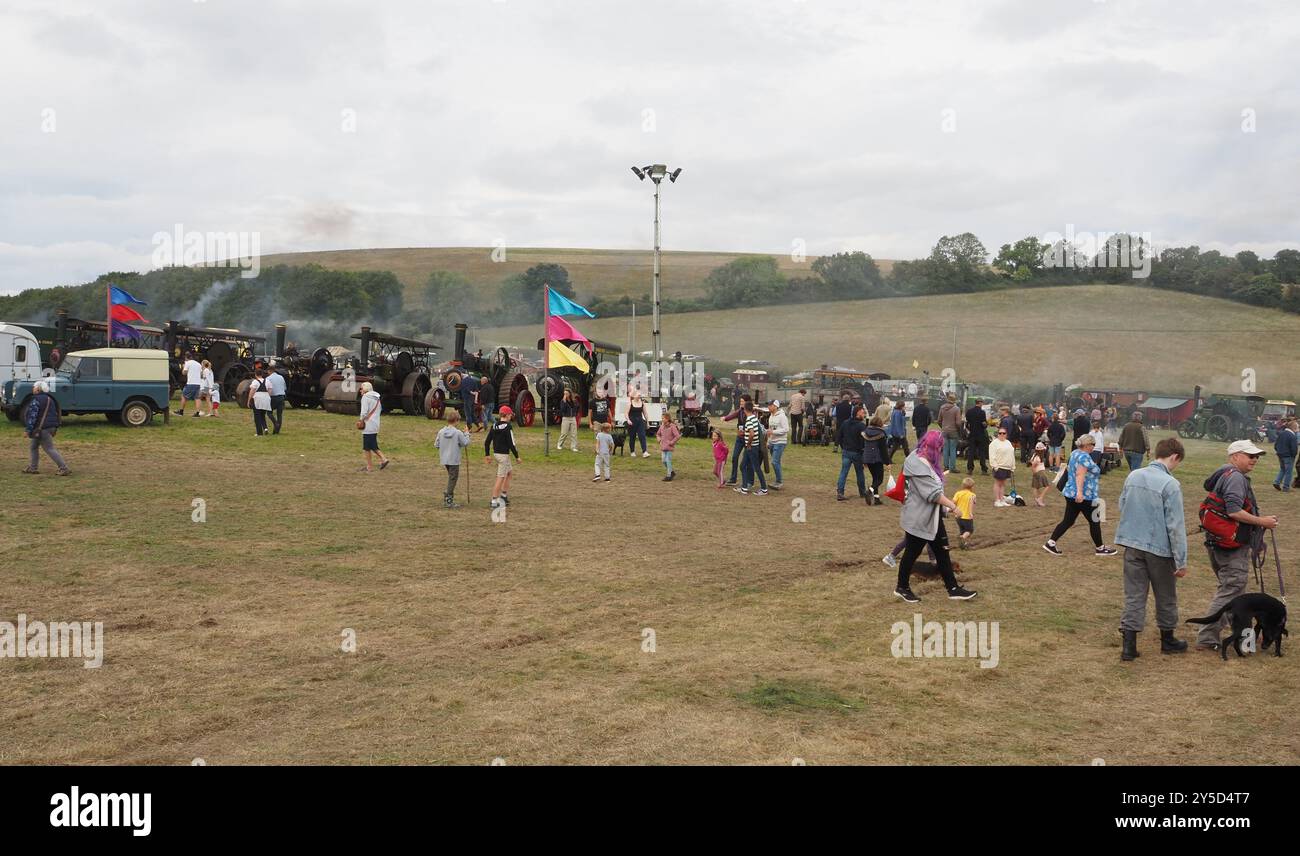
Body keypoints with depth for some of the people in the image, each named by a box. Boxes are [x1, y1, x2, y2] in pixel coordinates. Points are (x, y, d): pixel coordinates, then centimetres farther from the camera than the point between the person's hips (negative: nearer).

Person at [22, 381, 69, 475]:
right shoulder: (49, 399, 15)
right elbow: (55, 413, 21)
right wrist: (55, 428, 25)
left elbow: (32, 416, -19)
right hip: (52, 427, 10)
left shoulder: (36, 400, -15)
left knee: (50, 449, -8)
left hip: (42, 428, -10)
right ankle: (33, 467, 23)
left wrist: (29, 430, -16)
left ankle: (64, 469, -13)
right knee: (33, 446, 21)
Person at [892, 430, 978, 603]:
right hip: (918, 518, -10)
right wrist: (952, 505, -20)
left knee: (942, 551, 10)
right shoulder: (917, 465, -24)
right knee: (912, 553, 5)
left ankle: (953, 589, 15)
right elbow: (933, 493, -25)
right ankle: (902, 587, 22)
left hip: (932, 516, 10)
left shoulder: (925, 461, 9)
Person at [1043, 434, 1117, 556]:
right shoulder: (1084, 456, -18)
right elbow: (1080, 475, -30)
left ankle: (1051, 543, 1)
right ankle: (1100, 548, 18)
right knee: (1094, 521, 6)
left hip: (1071, 494, 9)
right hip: (1084, 497, -9)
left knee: (1068, 521, 8)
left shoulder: (1075, 453, 11)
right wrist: (1080, 492, -39)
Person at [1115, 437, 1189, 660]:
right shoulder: (1170, 485, -17)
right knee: (1165, 596, 15)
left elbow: (1122, 507, 13)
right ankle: (1167, 639, 31)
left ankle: (1129, 644, 3)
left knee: (1134, 595, 7)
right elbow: (1176, 525, -16)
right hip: (1159, 547, -4)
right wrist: (1181, 561, -11)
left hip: (1132, 544, 4)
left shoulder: (1133, 476, 0)